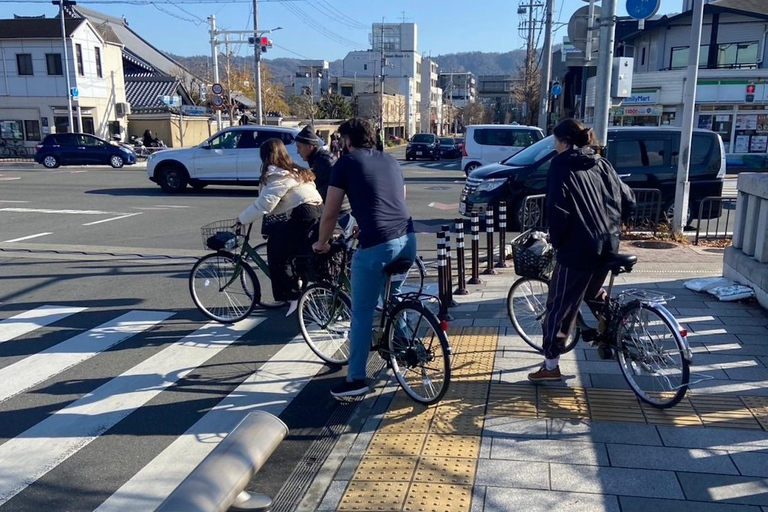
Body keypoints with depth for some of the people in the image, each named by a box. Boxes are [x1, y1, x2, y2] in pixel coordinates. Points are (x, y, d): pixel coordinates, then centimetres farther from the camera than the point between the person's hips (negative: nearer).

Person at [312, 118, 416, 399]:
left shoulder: (346, 163, 5)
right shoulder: (390, 160, 22)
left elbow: (330, 213, 4)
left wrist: (321, 243, 21)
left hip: (376, 246, -6)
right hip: (407, 240, 6)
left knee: (362, 314, 6)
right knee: (393, 296, 30)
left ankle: (356, 379, 12)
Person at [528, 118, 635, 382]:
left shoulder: (561, 165, -7)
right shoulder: (602, 164, 13)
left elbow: (558, 210, -17)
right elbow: (628, 200, 13)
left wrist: (556, 241, -4)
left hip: (578, 247, -7)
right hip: (609, 245, 7)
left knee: (561, 306, 2)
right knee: (593, 292, 31)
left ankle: (551, 365, 8)